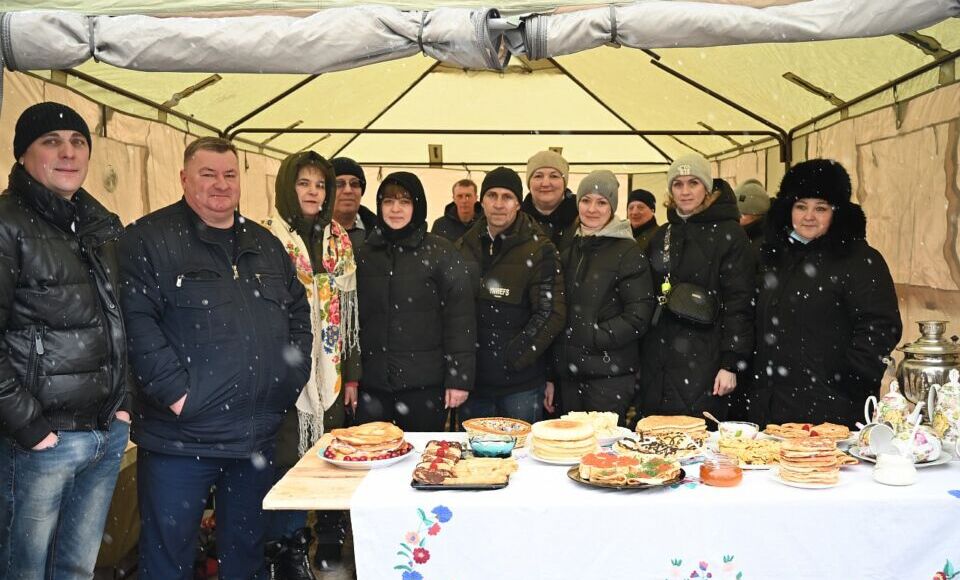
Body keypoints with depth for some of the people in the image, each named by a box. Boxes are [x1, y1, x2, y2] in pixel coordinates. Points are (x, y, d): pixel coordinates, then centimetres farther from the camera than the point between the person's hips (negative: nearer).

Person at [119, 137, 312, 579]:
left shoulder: (265, 244, 13)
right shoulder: (149, 239, -5)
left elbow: (298, 313, 16)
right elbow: (136, 322, -15)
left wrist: (293, 377, 5)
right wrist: (175, 392, -19)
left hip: (258, 436, 5)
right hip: (179, 438, -5)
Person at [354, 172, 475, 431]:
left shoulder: (440, 251, -3)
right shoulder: (364, 253, 8)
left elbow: (460, 316, -7)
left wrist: (459, 377, -10)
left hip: (425, 382, -3)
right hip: (372, 383, 3)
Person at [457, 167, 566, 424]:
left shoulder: (539, 250, -7)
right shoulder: (464, 246, 8)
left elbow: (551, 313, -12)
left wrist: (513, 359, -15)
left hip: (521, 385, -4)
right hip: (472, 379, 4)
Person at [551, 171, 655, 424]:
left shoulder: (628, 253, -5)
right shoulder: (569, 251, 14)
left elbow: (638, 317, -10)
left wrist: (590, 336, -14)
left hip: (610, 376, -6)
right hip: (569, 374, 6)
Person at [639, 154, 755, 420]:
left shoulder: (729, 234, -4)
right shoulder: (662, 235, 14)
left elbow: (739, 303, -9)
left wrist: (731, 363, -14)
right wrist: (642, 358, 12)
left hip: (703, 362, -5)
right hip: (658, 364, 5)